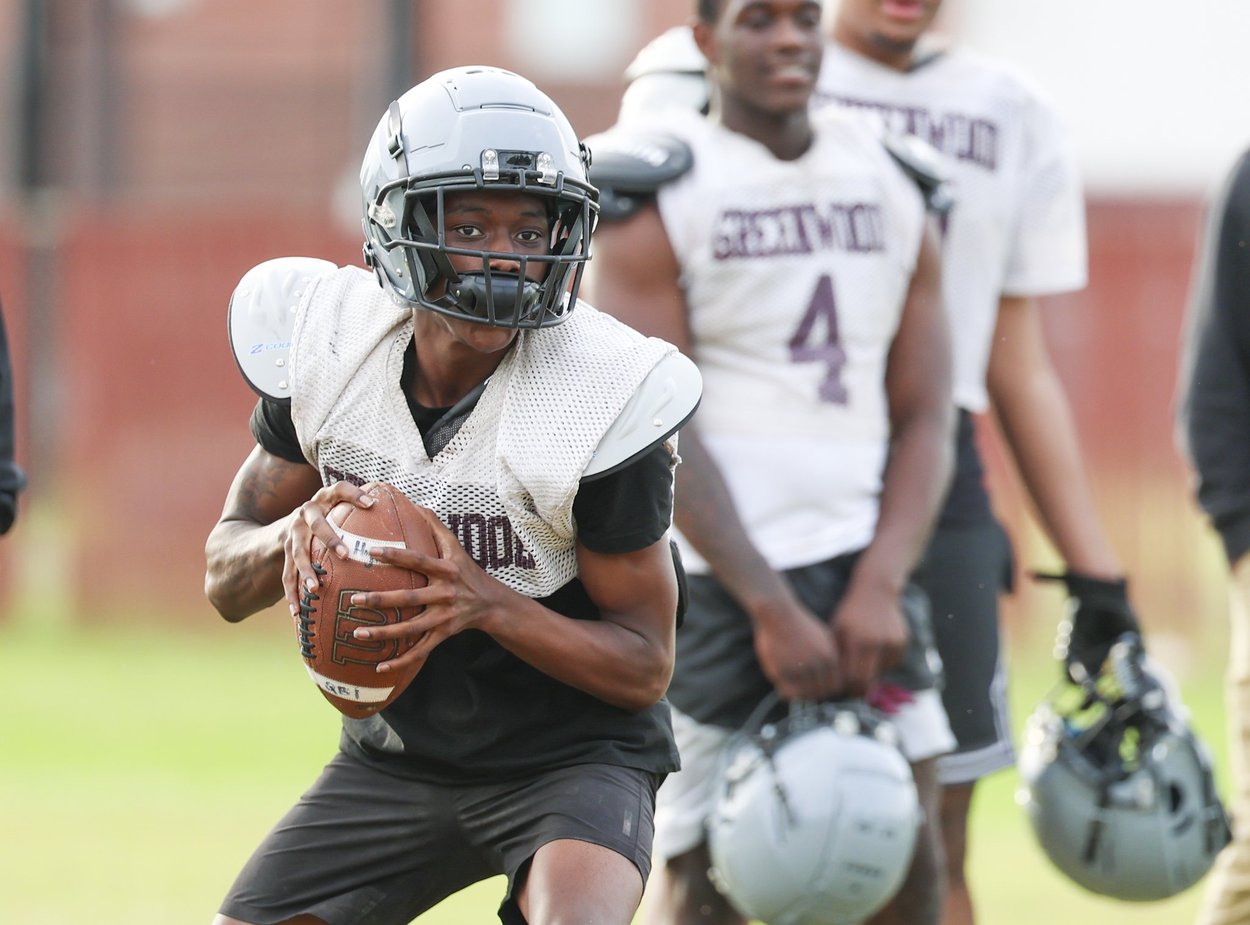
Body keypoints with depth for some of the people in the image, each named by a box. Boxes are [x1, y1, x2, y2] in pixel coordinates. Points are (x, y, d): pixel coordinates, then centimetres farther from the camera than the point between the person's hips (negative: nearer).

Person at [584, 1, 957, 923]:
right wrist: (773, 611, -16)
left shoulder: (889, 187, 12)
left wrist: (878, 590, -7)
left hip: (862, 577, 5)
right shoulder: (656, 198, -4)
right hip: (713, 583, -5)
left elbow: (924, 419, 9)